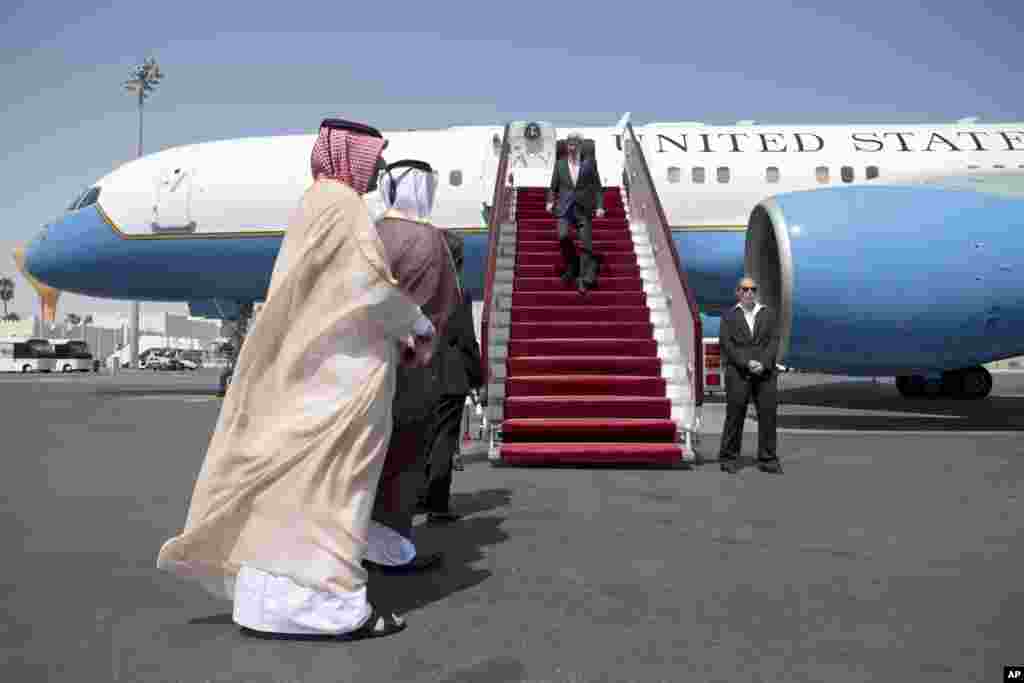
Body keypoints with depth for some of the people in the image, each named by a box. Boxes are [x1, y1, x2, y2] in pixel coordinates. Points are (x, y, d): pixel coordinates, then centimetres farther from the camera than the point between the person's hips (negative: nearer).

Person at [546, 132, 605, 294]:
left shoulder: (589, 162, 6)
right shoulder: (560, 164, 10)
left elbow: (597, 185, 4)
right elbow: (554, 186, 14)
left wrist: (599, 206, -5)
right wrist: (550, 201, -2)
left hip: (583, 209, -1)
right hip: (565, 208, 1)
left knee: (586, 244, -7)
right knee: (563, 236, -21)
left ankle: (586, 280, -3)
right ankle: (572, 265, 3)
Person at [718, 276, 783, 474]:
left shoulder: (769, 314, 14)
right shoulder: (729, 316, 9)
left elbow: (774, 341, 4)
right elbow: (727, 344, -2)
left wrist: (763, 364, -11)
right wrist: (746, 363, -13)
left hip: (766, 373, 2)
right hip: (738, 373, -2)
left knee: (768, 414, 0)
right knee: (735, 415, 0)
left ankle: (767, 459, 9)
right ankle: (729, 458, 10)